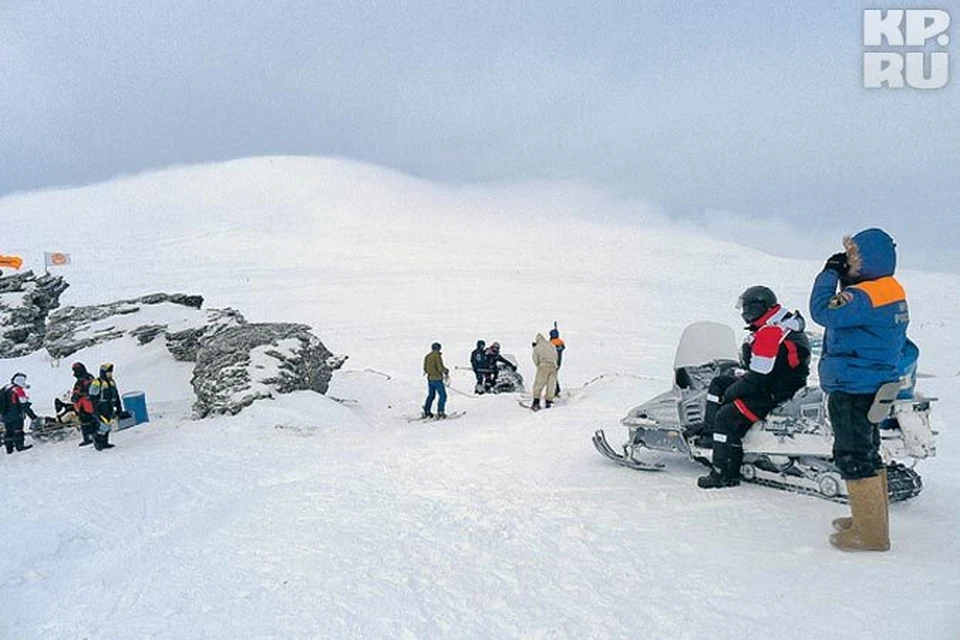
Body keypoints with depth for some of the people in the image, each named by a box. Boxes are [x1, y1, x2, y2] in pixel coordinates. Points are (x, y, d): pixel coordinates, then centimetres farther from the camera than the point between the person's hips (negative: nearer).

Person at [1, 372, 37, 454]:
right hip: (15, 417, -8)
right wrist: (33, 416, -16)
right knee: (17, 430, 2)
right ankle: (19, 445, 7)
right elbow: (25, 406, -19)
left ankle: (9, 447, 21)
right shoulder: (19, 391, -18)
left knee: (8, 431, 15)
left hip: (5, 416, 8)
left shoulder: (5, 388, 8)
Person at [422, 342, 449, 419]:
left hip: (430, 379, 8)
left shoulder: (427, 356, 8)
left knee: (431, 395, 19)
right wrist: (446, 370, 1)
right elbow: (440, 368, -19)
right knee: (443, 396, -1)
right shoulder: (437, 355, -13)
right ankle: (440, 412, -7)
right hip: (437, 379, -8)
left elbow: (425, 369, 12)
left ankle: (426, 412, 20)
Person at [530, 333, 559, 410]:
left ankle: (536, 402, -13)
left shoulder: (536, 348, 7)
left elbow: (535, 360, 6)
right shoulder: (552, 346, 15)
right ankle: (548, 401, 7)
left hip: (543, 366, -3)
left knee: (538, 385, -2)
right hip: (553, 367, 3)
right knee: (551, 385, 9)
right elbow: (556, 356, 18)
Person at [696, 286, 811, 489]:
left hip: (775, 394, -11)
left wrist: (730, 393, -12)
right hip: (773, 383, 11)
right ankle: (708, 430, 5)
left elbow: (757, 379, -25)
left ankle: (724, 474, -15)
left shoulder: (769, 336, -24)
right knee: (718, 383, 13)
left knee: (727, 416, -19)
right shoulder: (781, 326, 10)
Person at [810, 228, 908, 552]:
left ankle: (871, 534, 3)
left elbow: (822, 311, -22)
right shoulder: (893, 291, 11)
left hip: (852, 389, -11)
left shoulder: (864, 296, -22)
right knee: (867, 454, 20)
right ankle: (874, 519, 32)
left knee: (854, 457, -4)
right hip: (877, 385, 11)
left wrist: (829, 273, -10)